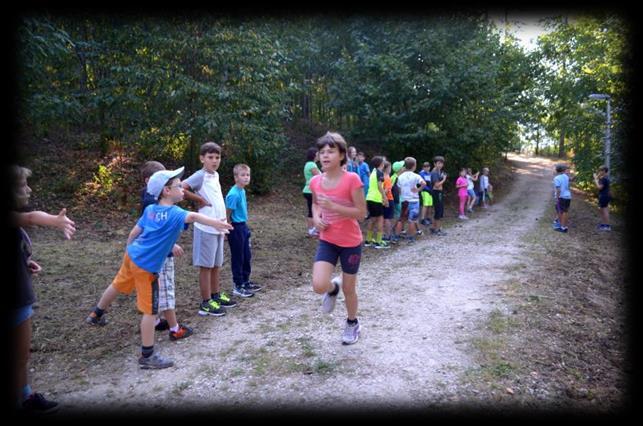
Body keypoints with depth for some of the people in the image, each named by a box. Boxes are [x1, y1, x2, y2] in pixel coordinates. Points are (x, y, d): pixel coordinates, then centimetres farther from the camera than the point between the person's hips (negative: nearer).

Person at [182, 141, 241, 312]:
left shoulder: (215, 175, 11)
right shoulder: (200, 176, -13)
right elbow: (180, 188, -26)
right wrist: (199, 200, -16)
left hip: (218, 227, 8)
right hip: (207, 228, -8)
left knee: (216, 264, 17)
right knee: (206, 265, 1)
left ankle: (216, 295, 30)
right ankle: (206, 302, 10)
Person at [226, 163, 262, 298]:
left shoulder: (243, 191, 5)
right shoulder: (234, 194, -21)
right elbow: (227, 214, -18)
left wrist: (244, 226, 14)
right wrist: (231, 228, -10)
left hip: (243, 226, 9)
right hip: (236, 228, -9)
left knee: (246, 256, 18)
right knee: (237, 258, 3)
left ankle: (246, 281, 32)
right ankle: (238, 286, 15)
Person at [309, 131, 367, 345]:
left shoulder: (352, 180, -18)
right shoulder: (315, 181, -3)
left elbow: (361, 213, -16)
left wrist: (333, 206, -26)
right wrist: (316, 217, -4)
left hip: (350, 243, -3)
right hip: (327, 241, 3)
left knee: (348, 289, 10)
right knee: (319, 286, -14)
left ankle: (352, 323, 39)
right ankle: (333, 288, 24)